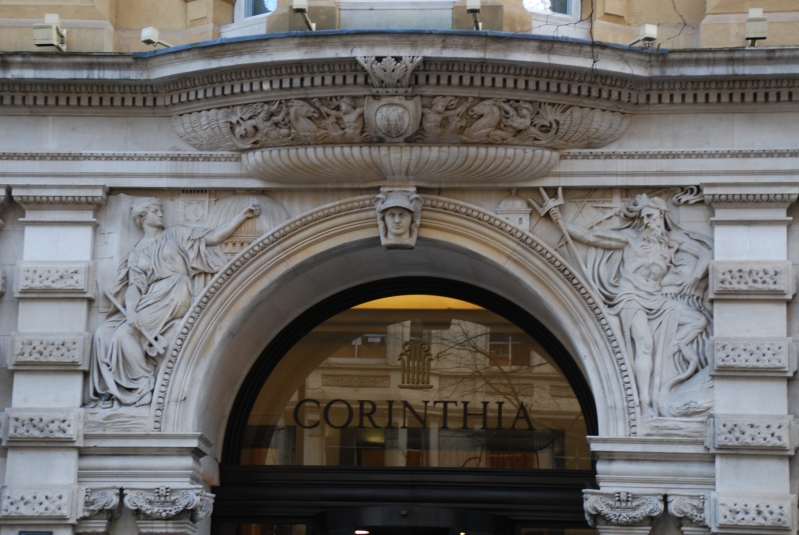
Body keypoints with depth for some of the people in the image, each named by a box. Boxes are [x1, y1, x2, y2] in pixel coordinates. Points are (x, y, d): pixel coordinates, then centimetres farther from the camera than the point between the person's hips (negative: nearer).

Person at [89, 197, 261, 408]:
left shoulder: (175, 234, 14)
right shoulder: (137, 253, 18)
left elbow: (213, 237, 8)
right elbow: (135, 285, 4)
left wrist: (243, 216, 0)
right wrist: (131, 311, -16)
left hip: (173, 297, -4)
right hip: (150, 300, 4)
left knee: (125, 333, -25)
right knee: (104, 333, -16)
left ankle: (146, 386, -15)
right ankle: (113, 389, -15)